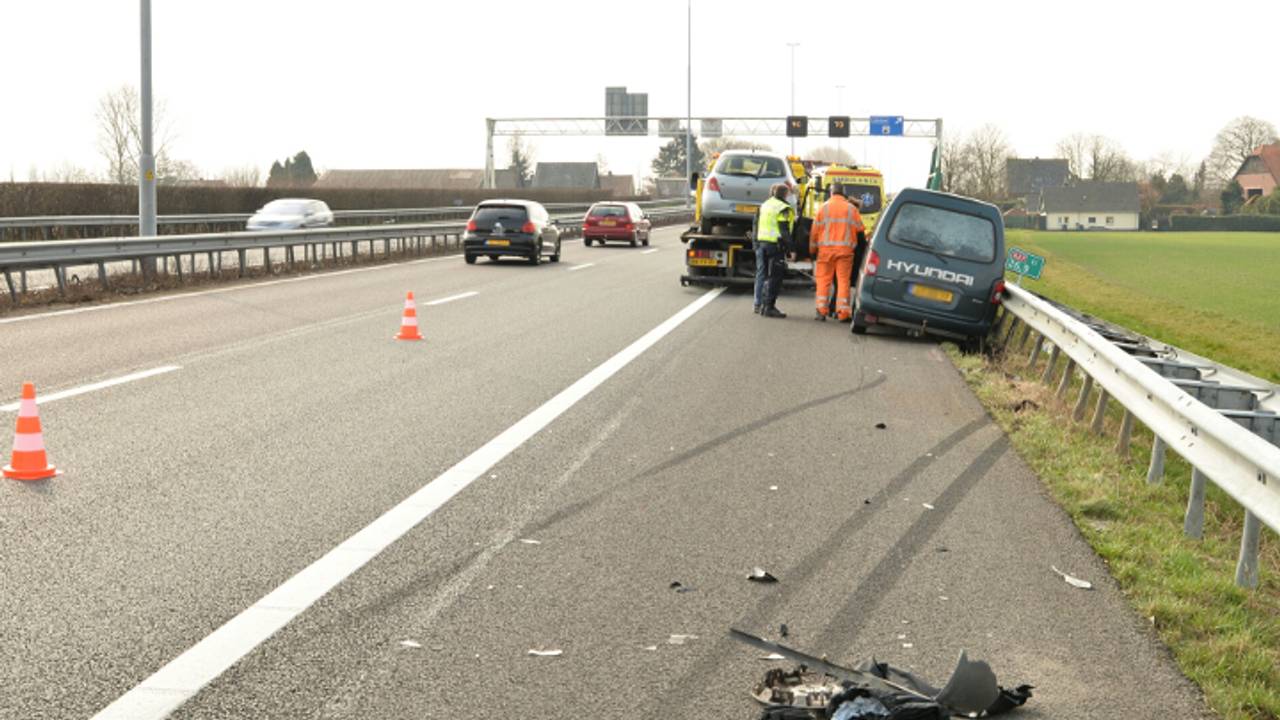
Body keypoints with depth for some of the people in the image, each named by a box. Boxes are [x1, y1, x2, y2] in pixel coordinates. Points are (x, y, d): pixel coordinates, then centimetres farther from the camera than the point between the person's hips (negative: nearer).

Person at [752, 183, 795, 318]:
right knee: (774, 277, -5)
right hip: (775, 245, -8)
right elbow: (784, 231, -15)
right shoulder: (783, 209, -10)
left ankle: (759, 304, 19)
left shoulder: (763, 206, 16)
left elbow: (756, 226, 20)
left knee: (762, 274, 15)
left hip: (761, 243, 8)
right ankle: (768, 307, -8)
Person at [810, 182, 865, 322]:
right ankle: (843, 312, 0)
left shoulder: (824, 208, 2)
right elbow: (861, 230, 8)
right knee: (844, 280, 3)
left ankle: (821, 310, 2)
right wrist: (864, 240, 28)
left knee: (824, 280, 5)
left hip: (826, 249, 0)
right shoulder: (851, 208, 5)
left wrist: (812, 249, 10)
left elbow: (815, 231, 2)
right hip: (845, 249, 0)